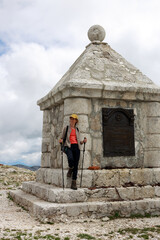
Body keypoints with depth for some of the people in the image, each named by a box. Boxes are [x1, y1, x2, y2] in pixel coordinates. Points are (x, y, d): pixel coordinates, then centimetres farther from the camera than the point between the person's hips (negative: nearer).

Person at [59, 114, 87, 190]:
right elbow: (62, 138, 12)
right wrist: (61, 140, -10)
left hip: (76, 147, 3)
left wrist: (83, 141, 1)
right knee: (71, 158, -33)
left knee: (76, 165, -5)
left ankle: (74, 183, -2)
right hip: (68, 146, -3)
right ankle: (70, 169, 1)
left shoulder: (77, 130, 19)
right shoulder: (66, 128, 12)